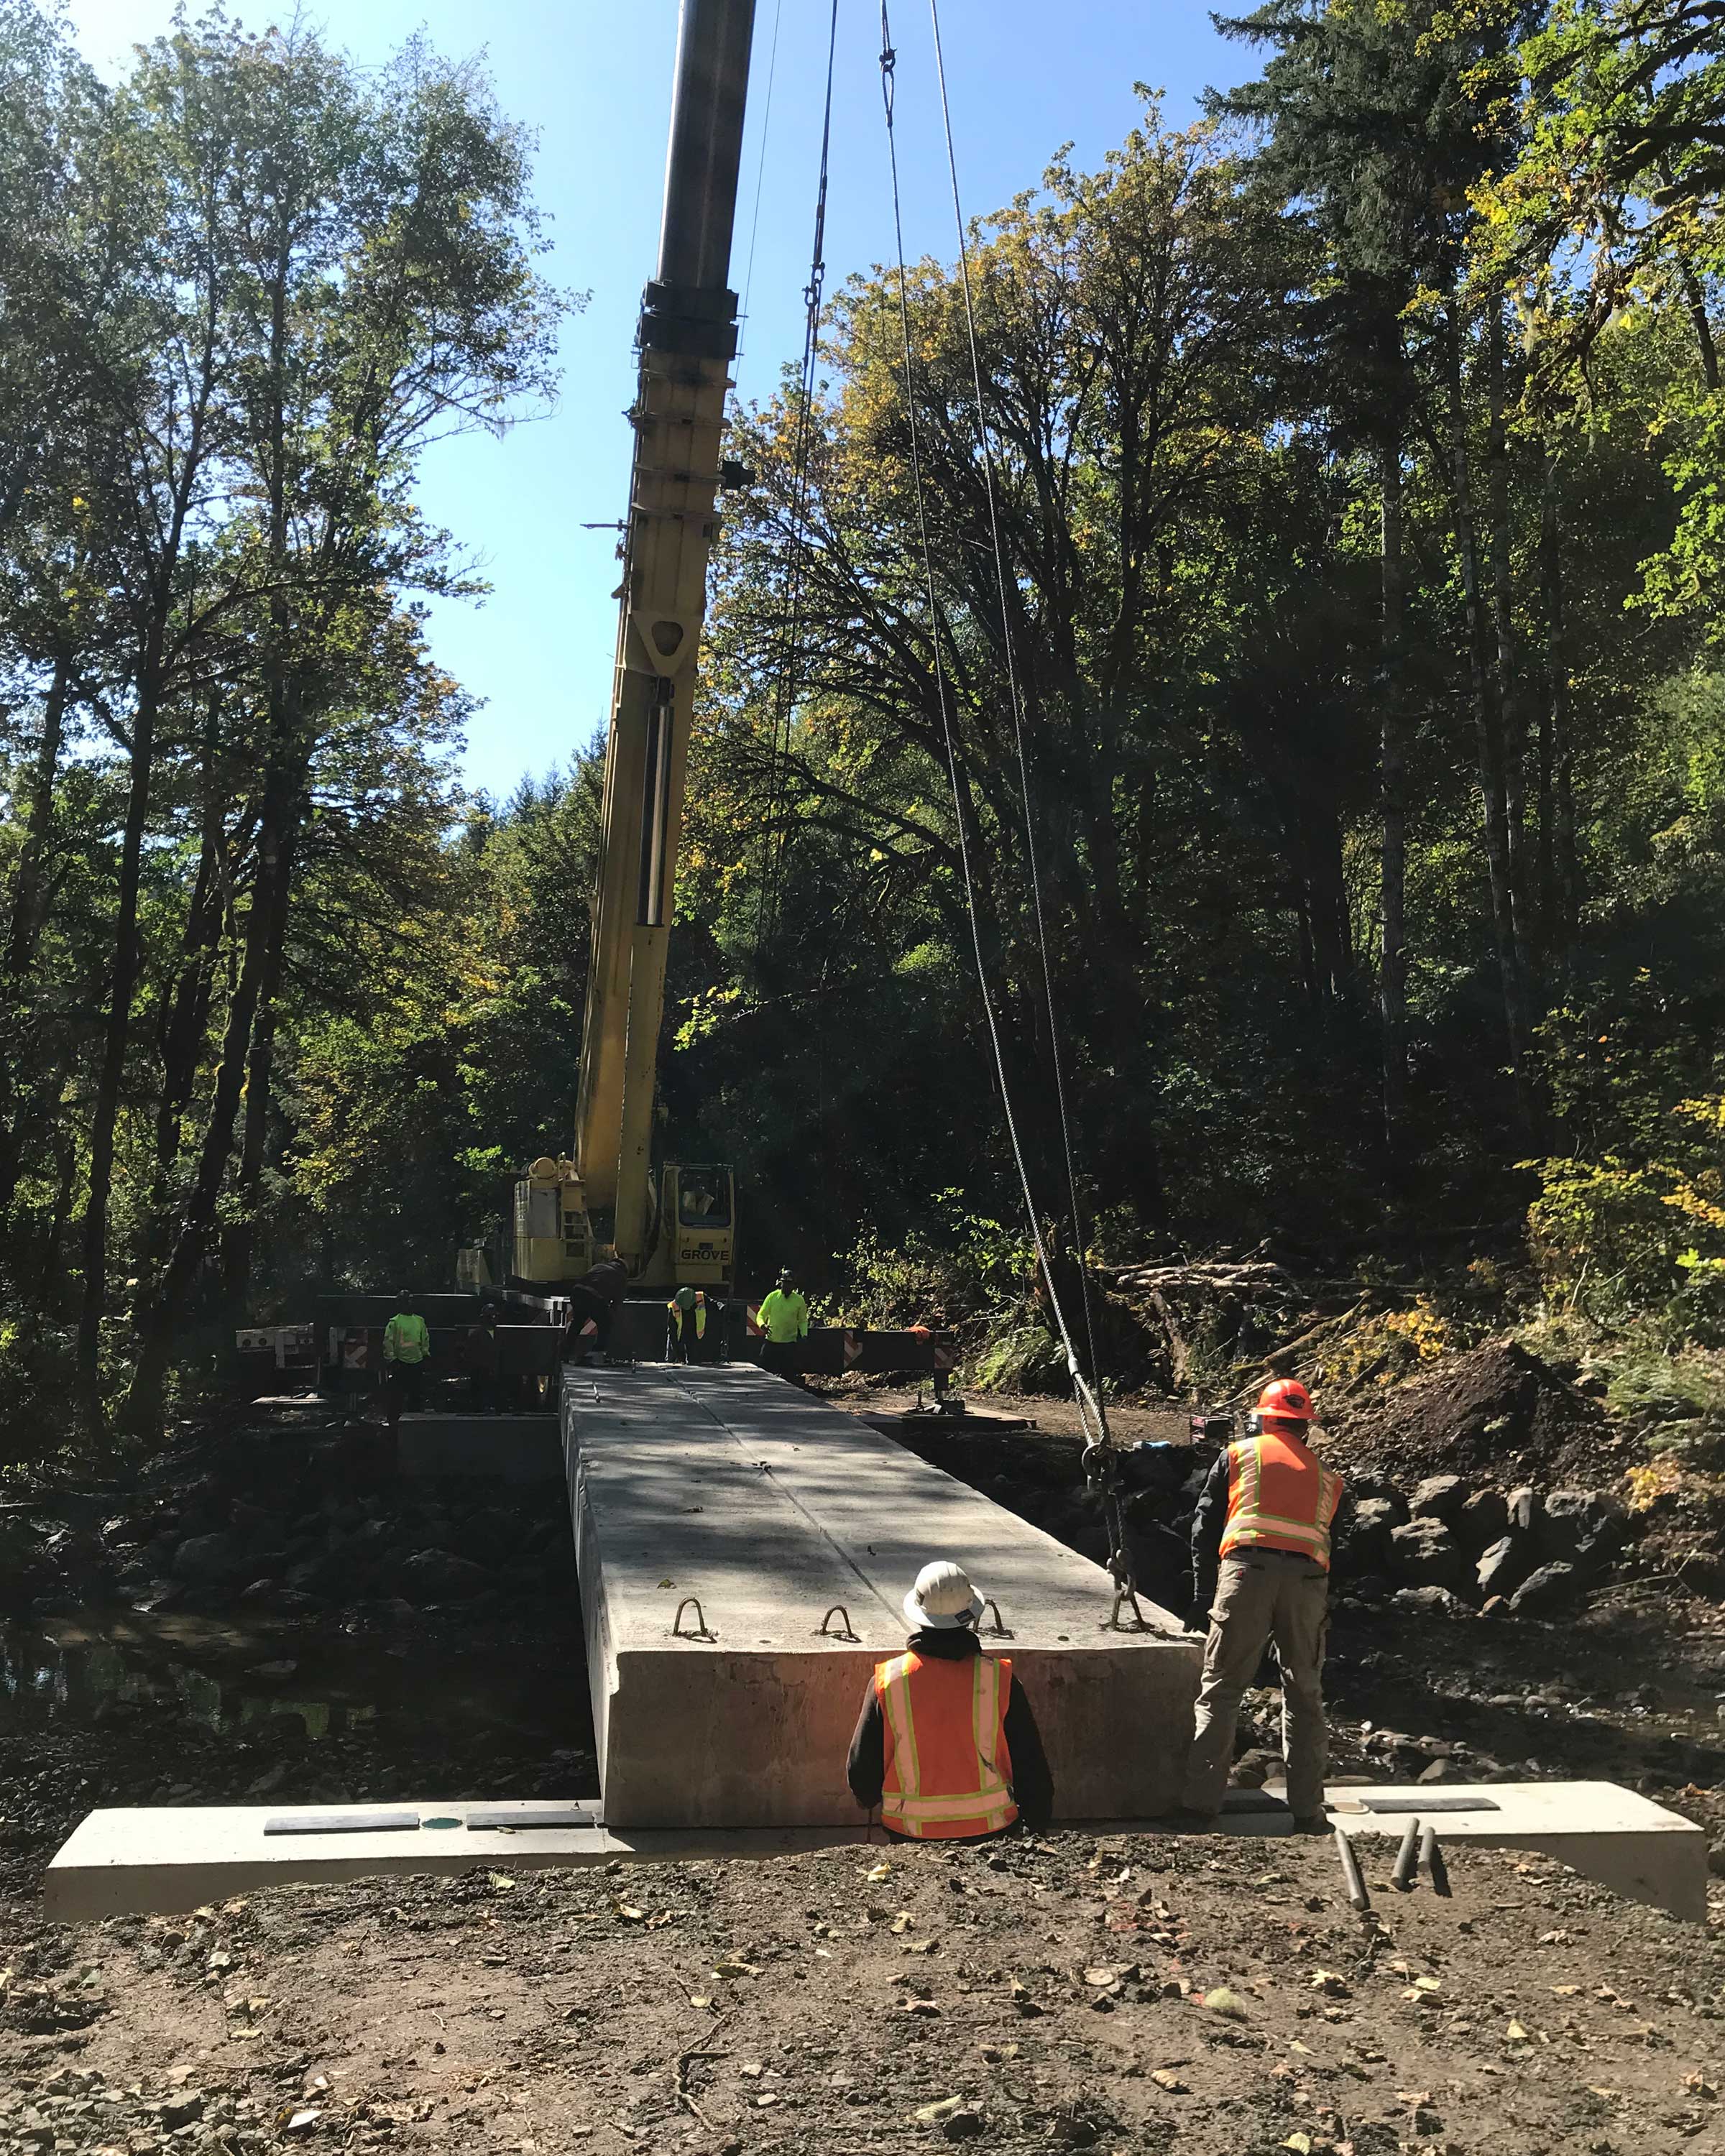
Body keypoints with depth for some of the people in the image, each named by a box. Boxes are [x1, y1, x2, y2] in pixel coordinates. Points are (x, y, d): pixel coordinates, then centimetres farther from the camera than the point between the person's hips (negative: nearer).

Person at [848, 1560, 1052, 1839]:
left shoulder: (887, 1681, -8)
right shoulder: (999, 1678, -8)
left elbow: (861, 1771, 2)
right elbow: (1030, 1766, 1)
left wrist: (869, 1800, 25)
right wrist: (1038, 1824, 17)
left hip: (911, 1834, 0)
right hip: (990, 1831, 0)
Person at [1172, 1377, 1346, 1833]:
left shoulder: (1238, 1455, 17)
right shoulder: (1327, 1475, 24)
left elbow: (1205, 1527, 12)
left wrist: (1202, 1598, 14)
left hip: (1247, 1570, -2)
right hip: (1308, 1579, 2)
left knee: (1221, 1690, 4)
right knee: (1304, 1696, 15)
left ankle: (1201, 1803, 1)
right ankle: (1307, 1809, 16)